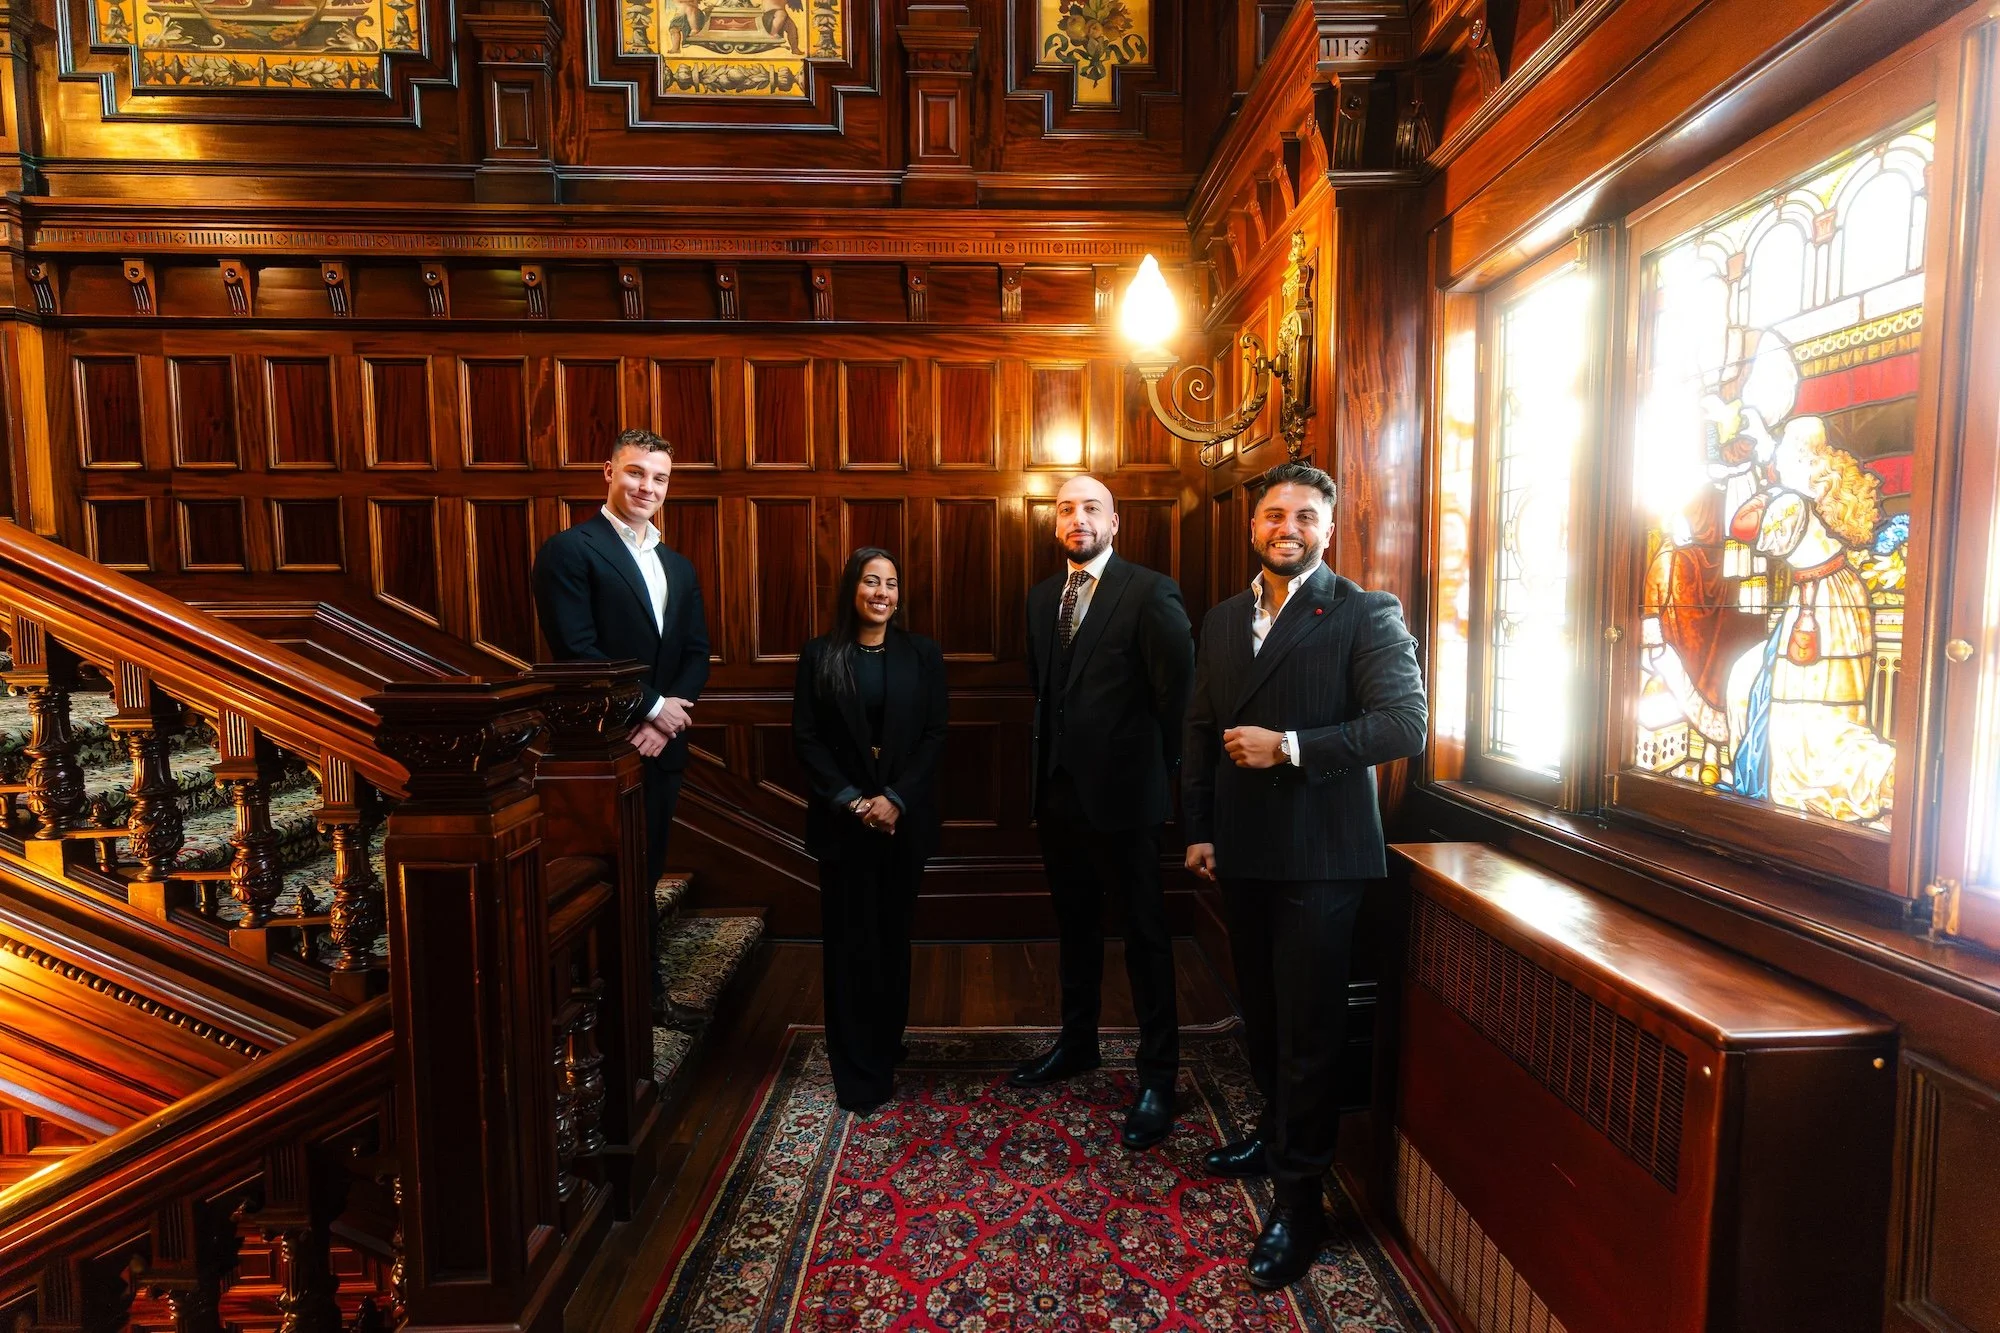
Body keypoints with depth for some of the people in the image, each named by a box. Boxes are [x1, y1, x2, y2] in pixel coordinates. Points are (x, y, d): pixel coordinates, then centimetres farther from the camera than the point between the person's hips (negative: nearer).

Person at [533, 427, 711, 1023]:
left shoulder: (678, 566, 15)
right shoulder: (569, 550, -6)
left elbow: (697, 655, 9)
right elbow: (576, 651, -16)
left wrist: (666, 720, -7)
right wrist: (653, 705, -13)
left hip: (661, 744, 6)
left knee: (646, 873, 16)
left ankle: (643, 988, 30)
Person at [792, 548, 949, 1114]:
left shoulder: (922, 654, 3)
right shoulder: (820, 655, 0)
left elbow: (934, 735, -1)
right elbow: (806, 738, -2)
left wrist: (895, 799, -12)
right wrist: (850, 799, -12)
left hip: (904, 817, 1)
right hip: (842, 818, -1)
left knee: (893, 934, 12)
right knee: (850, 939, 5)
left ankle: (887, 1046, 31)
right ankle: (858, 1075, 18)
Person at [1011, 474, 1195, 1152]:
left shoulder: (1150, 592, -11)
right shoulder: (1042, 596, 10)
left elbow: (1178, 689, -11)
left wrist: (1161, 768, -6)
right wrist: (1046, 754, 9)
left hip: (1121, 792, -6)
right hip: (1059, 790, 7)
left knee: (1145, 935, 7)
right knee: (1075, 925, 21)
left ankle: (1158, 1077, 23)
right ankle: (1077, 1042, 41)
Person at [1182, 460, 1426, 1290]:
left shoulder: (1365, 615, -6)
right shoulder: (1222, 621, 11)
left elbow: (1404, 722, -16)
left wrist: (1289, 746, -21)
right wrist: (1198, 829, 9)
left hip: (1318, 855, -5)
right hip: (1242, 851, 6)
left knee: (1308, 1027, 4)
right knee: (1262, 1012, 21)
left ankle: (1299, 1196, 22)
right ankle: (1278, 1133, 43)